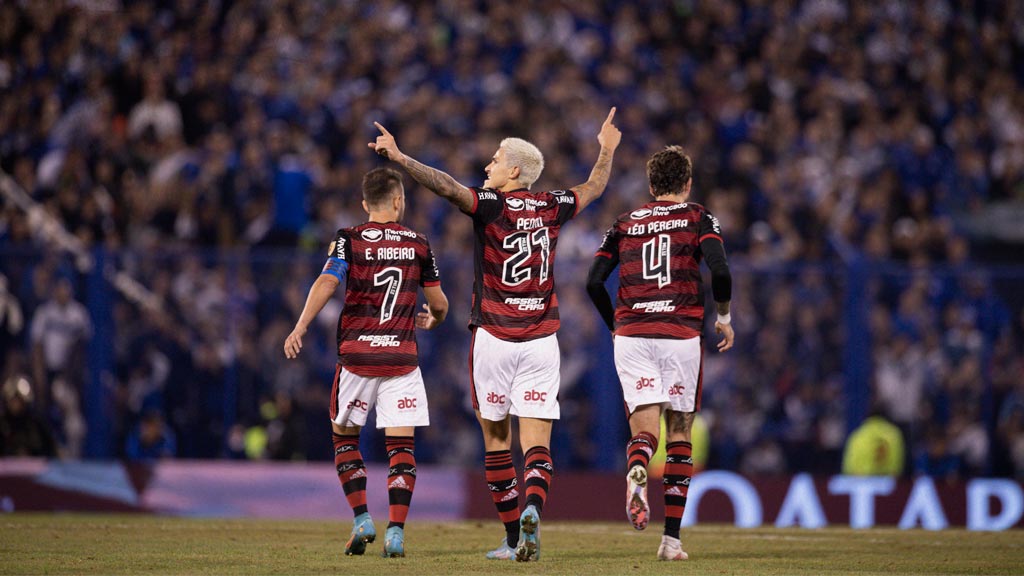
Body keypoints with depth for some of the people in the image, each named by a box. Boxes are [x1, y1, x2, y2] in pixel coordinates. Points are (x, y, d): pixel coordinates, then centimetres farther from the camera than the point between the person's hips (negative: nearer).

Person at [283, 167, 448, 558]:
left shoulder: (348, 240, 1)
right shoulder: (418, 244, 6)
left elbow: (327, 282, -17)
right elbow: (439, 303, 13)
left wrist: (299, 328, -22)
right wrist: (433, 320, 36)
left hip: (356, 352, -1)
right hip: (401, 356, 1)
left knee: (345, 435, 15)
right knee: (401, 444, 1)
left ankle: (361, 519, 4)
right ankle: (396, 530, -10)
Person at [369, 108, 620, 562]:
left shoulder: (492, 205, -7)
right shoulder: (551, 207, 7)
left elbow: (447, 186, -22)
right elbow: (594, 188, 25)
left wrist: (398, 157, -23)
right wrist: (607, 149, 42)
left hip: (494, 336, -3)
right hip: (541, 338, 3)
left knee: (496, 439, 8)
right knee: (537, 442, -1)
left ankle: (513, 536, 7)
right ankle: (532, 509, -28)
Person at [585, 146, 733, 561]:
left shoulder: (625, 224, 14)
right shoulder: (698, 219, 6)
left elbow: (594, 282, 6)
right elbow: (720, 271, -10)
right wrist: (723, 317, 6)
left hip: (631, 336, 2)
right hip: (681, 335, -1)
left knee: (645, 428, -2)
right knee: (679, 433, 10)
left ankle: (636, 471, -40)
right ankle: (672, 539, 6)